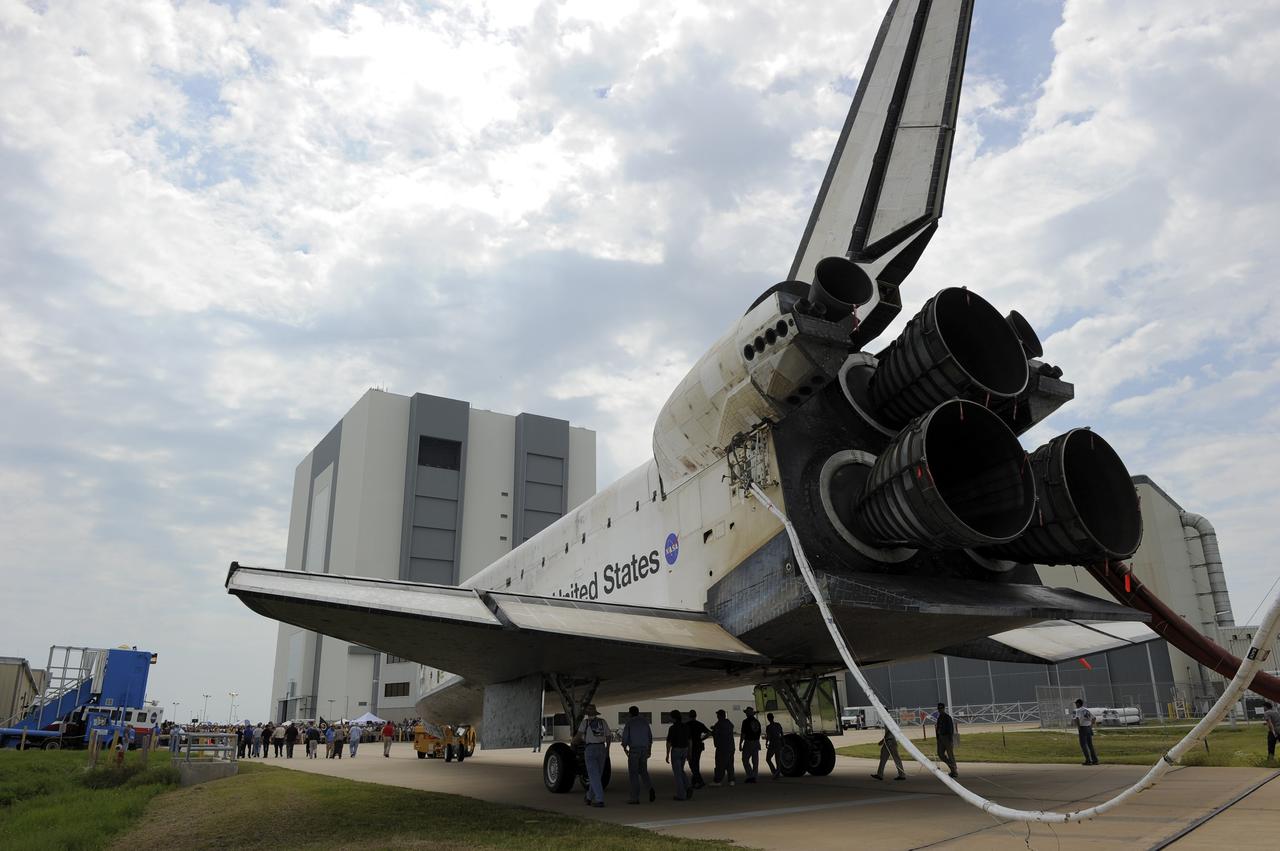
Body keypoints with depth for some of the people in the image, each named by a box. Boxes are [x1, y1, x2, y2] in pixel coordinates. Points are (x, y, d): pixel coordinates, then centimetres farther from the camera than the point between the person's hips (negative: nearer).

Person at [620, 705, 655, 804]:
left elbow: (625, 737, -9)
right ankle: (650, 789, -6)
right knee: (643, 771, 17)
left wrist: (624, 748, 9)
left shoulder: (629, 723, -6)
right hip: (644, 750, 5)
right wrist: (649, 749, 18)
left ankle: (635, 798, 4)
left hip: (633, 750, -5)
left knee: (633, 774, 4)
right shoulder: (645, 721, 8)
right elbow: (650, 736, 10)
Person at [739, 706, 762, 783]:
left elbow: (743, 734, -13)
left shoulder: (746, 721, -11)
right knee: (755, 761, 8)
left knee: (745, 760, 1)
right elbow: (759, 733, 16)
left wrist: (740, 744, -9)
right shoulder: (757, 721, 10)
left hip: (748, 742, -6)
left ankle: (750, 776, -8)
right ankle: (754, 777, 9)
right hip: (756, 742, 6)